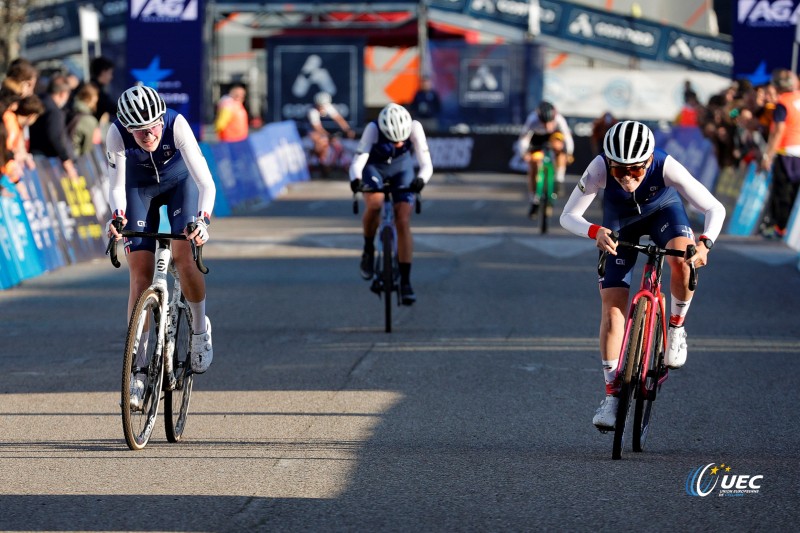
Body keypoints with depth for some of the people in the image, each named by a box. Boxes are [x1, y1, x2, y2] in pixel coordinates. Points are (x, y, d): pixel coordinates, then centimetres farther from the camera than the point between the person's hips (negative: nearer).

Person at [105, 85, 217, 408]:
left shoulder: (176, 125, -36)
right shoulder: (117, 134, -32)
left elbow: (205, 182, -39)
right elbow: (117, 186, -26)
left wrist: (204, 219, -56)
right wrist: (117, 215, -47)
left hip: (179, 179, -1)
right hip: (139, 185, 1)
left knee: (183, 253, -23)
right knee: (140, 271, -8)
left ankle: (200, 329, 4)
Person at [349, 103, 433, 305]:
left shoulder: (414, 128, -31)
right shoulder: (373, 130, -34)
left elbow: (426, 163, -32)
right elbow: (358, 161, -39)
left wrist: (421, 179, -54)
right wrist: (356, 179, -61)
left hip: (402, 168, 1)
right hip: (374, 168, -1)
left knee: (403, 222, -12)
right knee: (374, 203, -32)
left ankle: (405, 281, -7)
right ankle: (368, 250, -6)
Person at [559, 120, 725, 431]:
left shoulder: (665, 166, -37)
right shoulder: (600, 168, -35)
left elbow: (715, 209, -35)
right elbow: (568, 216, -33)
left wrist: (704, 242, -54)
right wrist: (595, 232, -54)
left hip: (663, 210, -1)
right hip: (619, 223, 1)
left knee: (681, 258, -35)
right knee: (612, 309, -9)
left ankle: (676, 326, -9)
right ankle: (612, 395, 0)